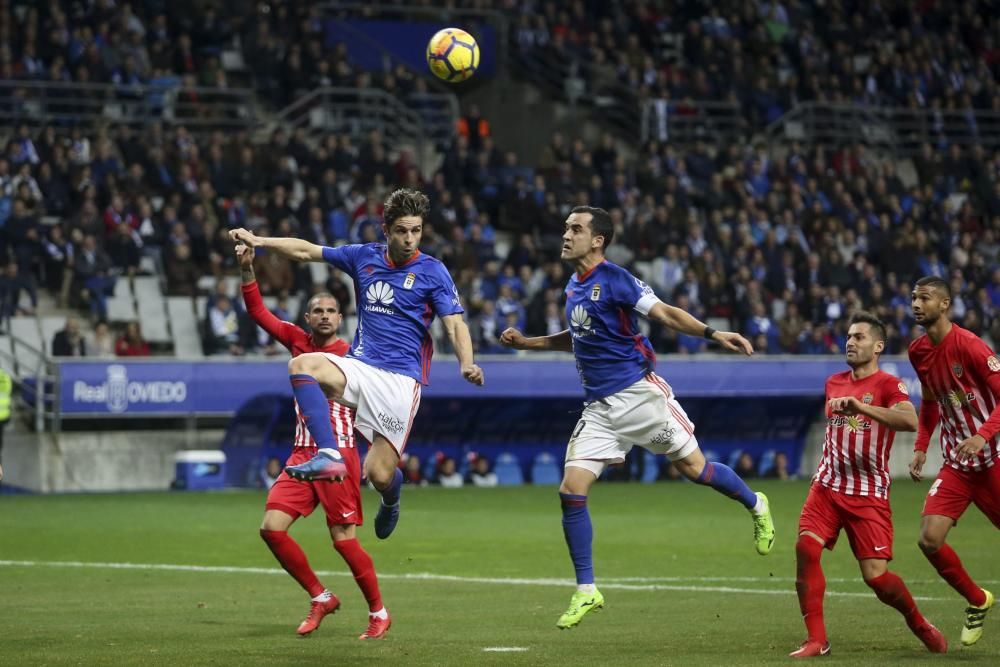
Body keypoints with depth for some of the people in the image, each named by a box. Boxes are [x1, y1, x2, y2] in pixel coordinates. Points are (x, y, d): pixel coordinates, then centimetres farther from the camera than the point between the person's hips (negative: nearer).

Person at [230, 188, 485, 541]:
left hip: (400, 378, -4)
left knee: (379, 475, -9)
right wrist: (258, 241, 9)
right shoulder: (364, 257, 8)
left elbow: (455, 325, -9)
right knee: (302, 365, -27)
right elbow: (306, 251, 16)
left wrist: (467, 363, -28)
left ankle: (391, 499, 32)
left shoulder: (432, 272, -3)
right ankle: (329, 456, -32)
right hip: (359, 366, 4)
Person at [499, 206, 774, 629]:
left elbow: (666, 314, -11)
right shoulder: (573, 286, 12)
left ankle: (755, 506, 32)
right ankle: (586, 591, 4)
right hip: (600, 407, 7)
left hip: (638, 392, -7)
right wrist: (527, 342, 25)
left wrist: (713, 334, -23)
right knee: (571, 491, -5)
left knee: (694, 469, 0)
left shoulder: (614, 279, -10)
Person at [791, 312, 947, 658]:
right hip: (828, 486, 5)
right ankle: (816, 640, -11)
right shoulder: (833, 383, 12)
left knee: (875, 575, -9)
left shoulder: (888, 385, -8)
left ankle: (918, 623, 21)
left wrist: (861, 406, -38)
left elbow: (910, 421, -29)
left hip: (869, 494, -5)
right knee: (806, 548, -18)